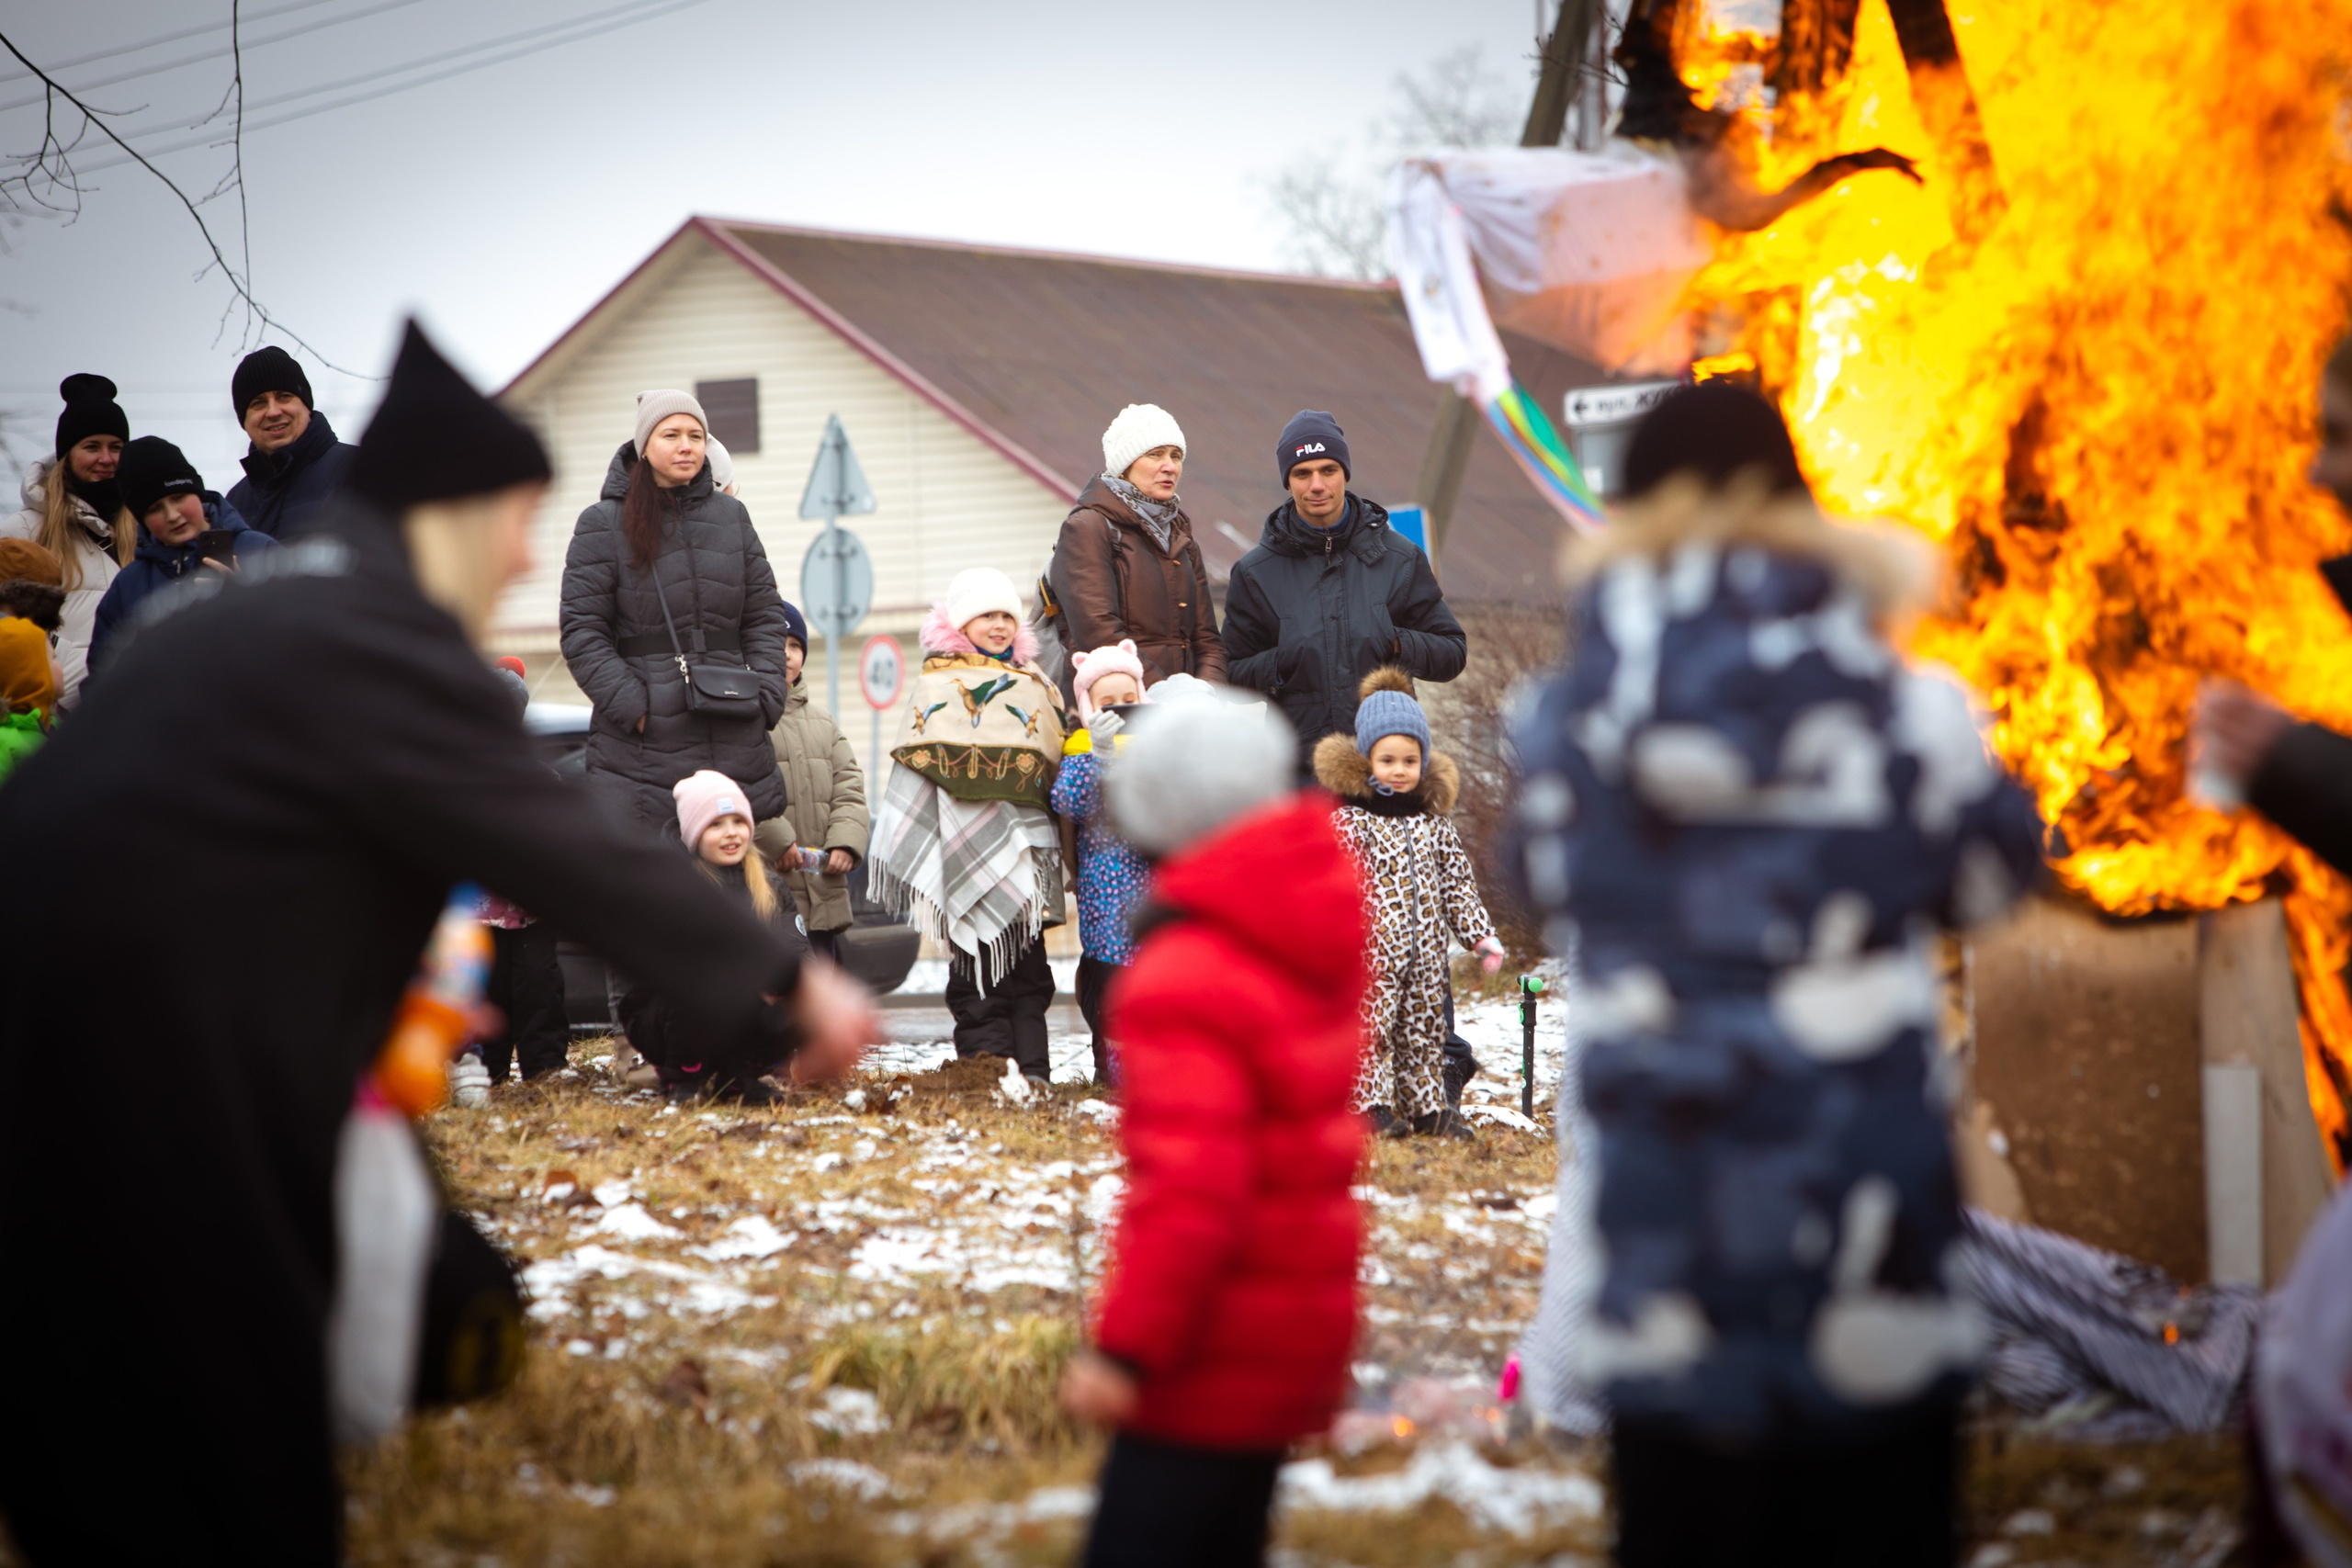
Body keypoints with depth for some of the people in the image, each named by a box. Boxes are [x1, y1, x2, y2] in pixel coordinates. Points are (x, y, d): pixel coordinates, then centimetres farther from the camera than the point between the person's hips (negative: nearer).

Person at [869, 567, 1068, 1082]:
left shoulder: (1034, 682, 16)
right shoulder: (940, 682, 2)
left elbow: (1058, 759, 22)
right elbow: (922, 761, -3)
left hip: (1025, 836, 4)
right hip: (969, 839, -4)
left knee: (1028, 955, 4)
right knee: (976, 957, -4)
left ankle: (1032, 1066, 7)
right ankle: (986, 1056, -1)